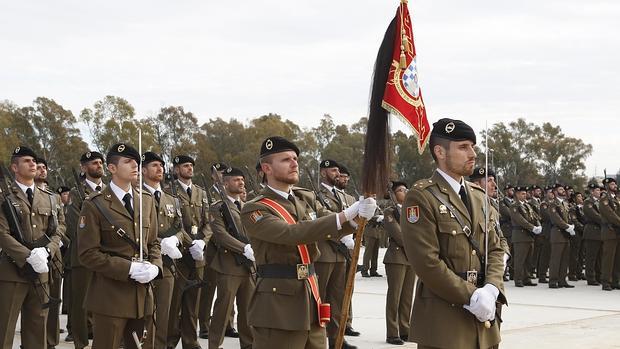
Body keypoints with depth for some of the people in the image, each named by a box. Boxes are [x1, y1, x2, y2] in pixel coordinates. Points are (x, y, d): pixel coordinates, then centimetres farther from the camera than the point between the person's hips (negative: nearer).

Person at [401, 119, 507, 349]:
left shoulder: (479, 195, 16)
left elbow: (495, 249, 12)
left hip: (483, 318, 7)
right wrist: (472, 297, -16)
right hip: (443, 321, -7)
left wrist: (491, 291, -7)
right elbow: (427, 263, -16)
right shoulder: (421, 197, -9)